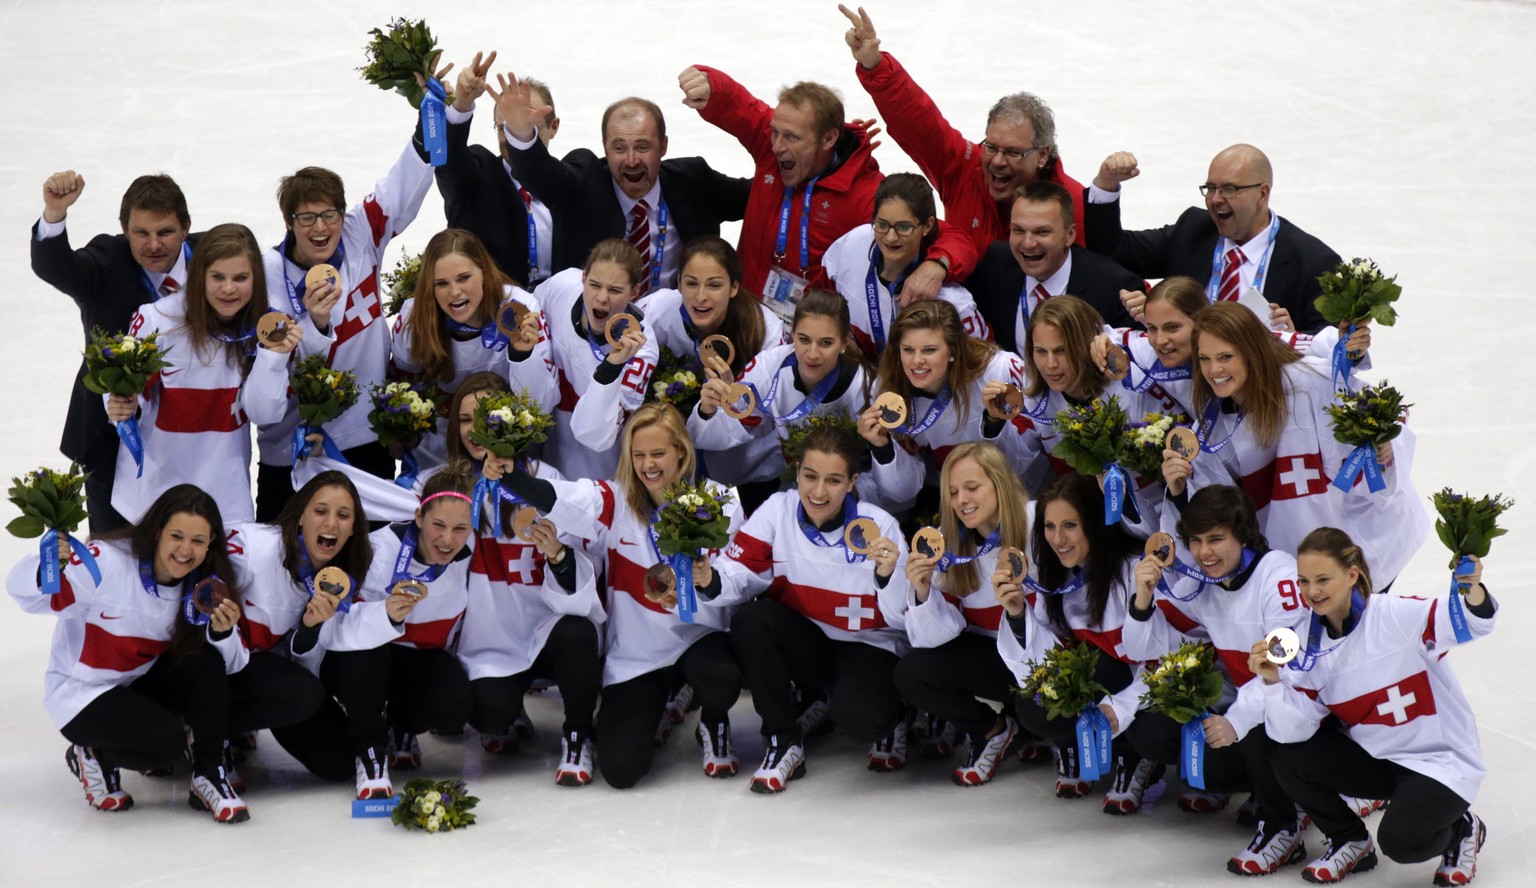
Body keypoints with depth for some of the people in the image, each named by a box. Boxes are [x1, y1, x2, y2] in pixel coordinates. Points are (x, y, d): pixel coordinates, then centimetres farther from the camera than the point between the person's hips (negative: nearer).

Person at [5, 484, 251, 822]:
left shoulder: (202, 586, -7)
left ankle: (209, 775, -9)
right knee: (167, 741, -29)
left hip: (141, 686, 5)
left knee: (207, 661, -23)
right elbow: (22, 590, -26)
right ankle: (95, 756, 4)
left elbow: (230, 665, -8)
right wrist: (48, 569, -49)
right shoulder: (106, 563, -24)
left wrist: (223, 632, -30)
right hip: (81, 693, -5)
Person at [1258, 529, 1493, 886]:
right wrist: (1273, 682, -27)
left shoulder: (1397, 616, -19)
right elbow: (1293, 732, -10)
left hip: (1439, 759, -6)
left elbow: (1473, 621, -32)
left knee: (1401, 840, -28)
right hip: (1373, 758, 6)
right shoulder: (1310, 646, -3)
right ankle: (1350, 842, 11)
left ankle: (1461, 830, 8)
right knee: (1290, 760, -14)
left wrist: (1471, 590, -54)